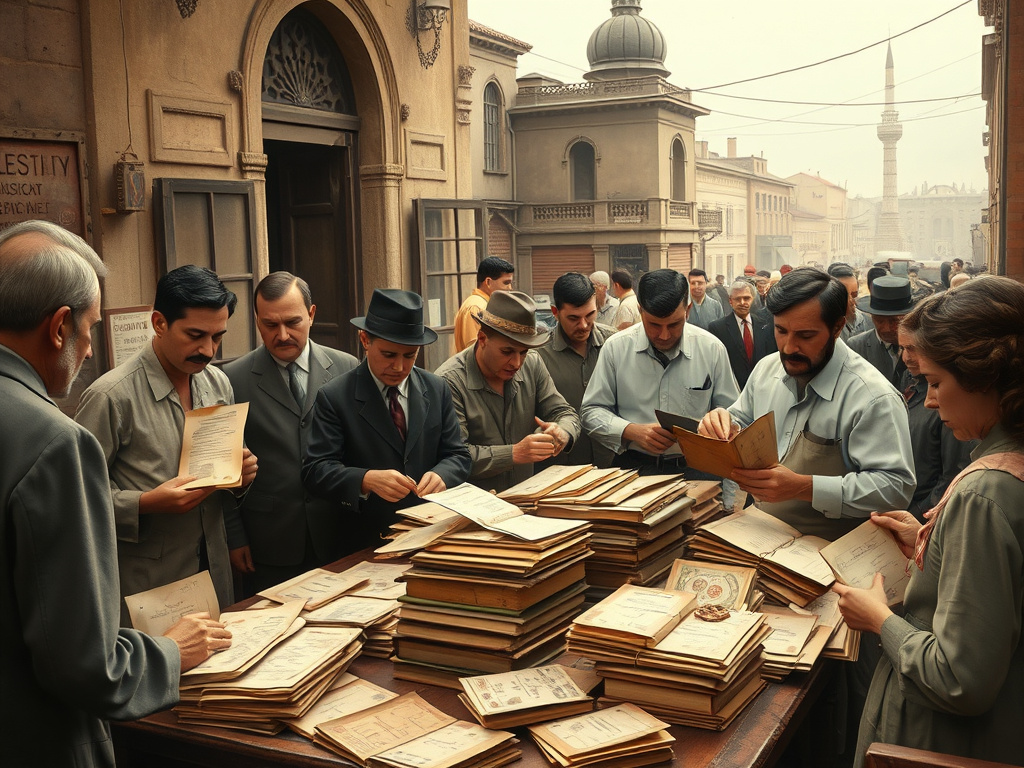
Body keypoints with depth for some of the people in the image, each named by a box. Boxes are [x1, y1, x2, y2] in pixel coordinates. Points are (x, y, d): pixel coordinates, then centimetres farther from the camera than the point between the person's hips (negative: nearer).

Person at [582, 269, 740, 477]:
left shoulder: (712, 348, 3)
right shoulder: (616, 347, 1)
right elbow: (592, 412, 5)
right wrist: (633, 432, -11)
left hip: (695, 469, 3)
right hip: (634, 467, -3)